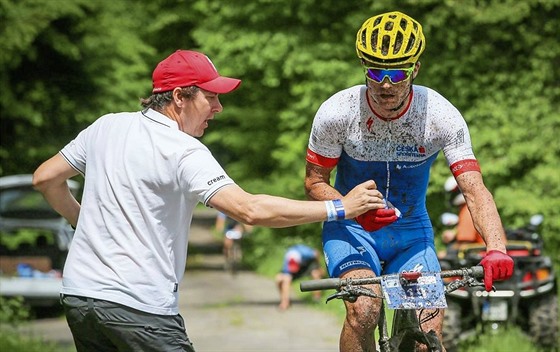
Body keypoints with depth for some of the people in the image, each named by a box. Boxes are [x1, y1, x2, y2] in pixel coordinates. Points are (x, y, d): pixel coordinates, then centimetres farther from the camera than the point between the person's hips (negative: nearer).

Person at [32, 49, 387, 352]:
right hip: (140, 305, -7)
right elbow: (251, 210, -23)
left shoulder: (107, 127, 7)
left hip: (79, 294, 7)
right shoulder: (185, 153, -13)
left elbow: (46, 178, 15)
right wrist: (340, 208, -18)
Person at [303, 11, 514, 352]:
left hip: (411, 233, 1)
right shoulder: (337, 113, -19)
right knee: (363, 311, -29)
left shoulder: (442, 116, -20)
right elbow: (315, 183, -8)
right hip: (352, 228, -1)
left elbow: (474, 188, -26)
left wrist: (496, 249, -43)